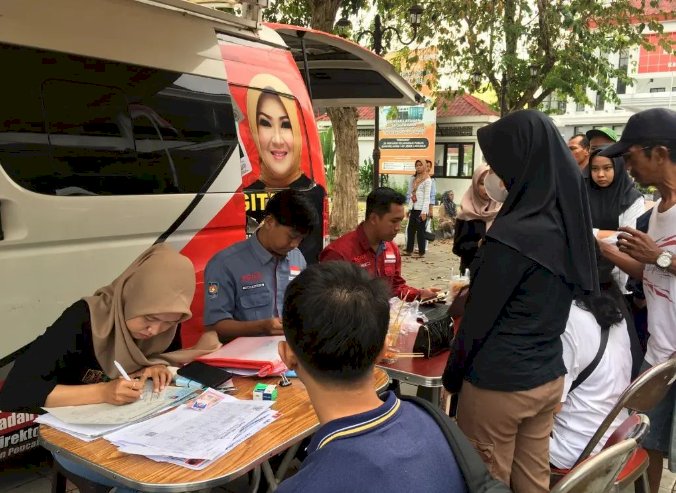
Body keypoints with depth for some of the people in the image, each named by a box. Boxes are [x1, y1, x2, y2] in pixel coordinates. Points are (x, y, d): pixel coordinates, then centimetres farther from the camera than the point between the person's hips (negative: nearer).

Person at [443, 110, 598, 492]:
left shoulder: (514, 233, -24)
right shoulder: (567, 219, 1)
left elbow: (479, 318, -15)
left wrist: (452, 377, -2)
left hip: (500, 383, -7)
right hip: (549, 376, 8)